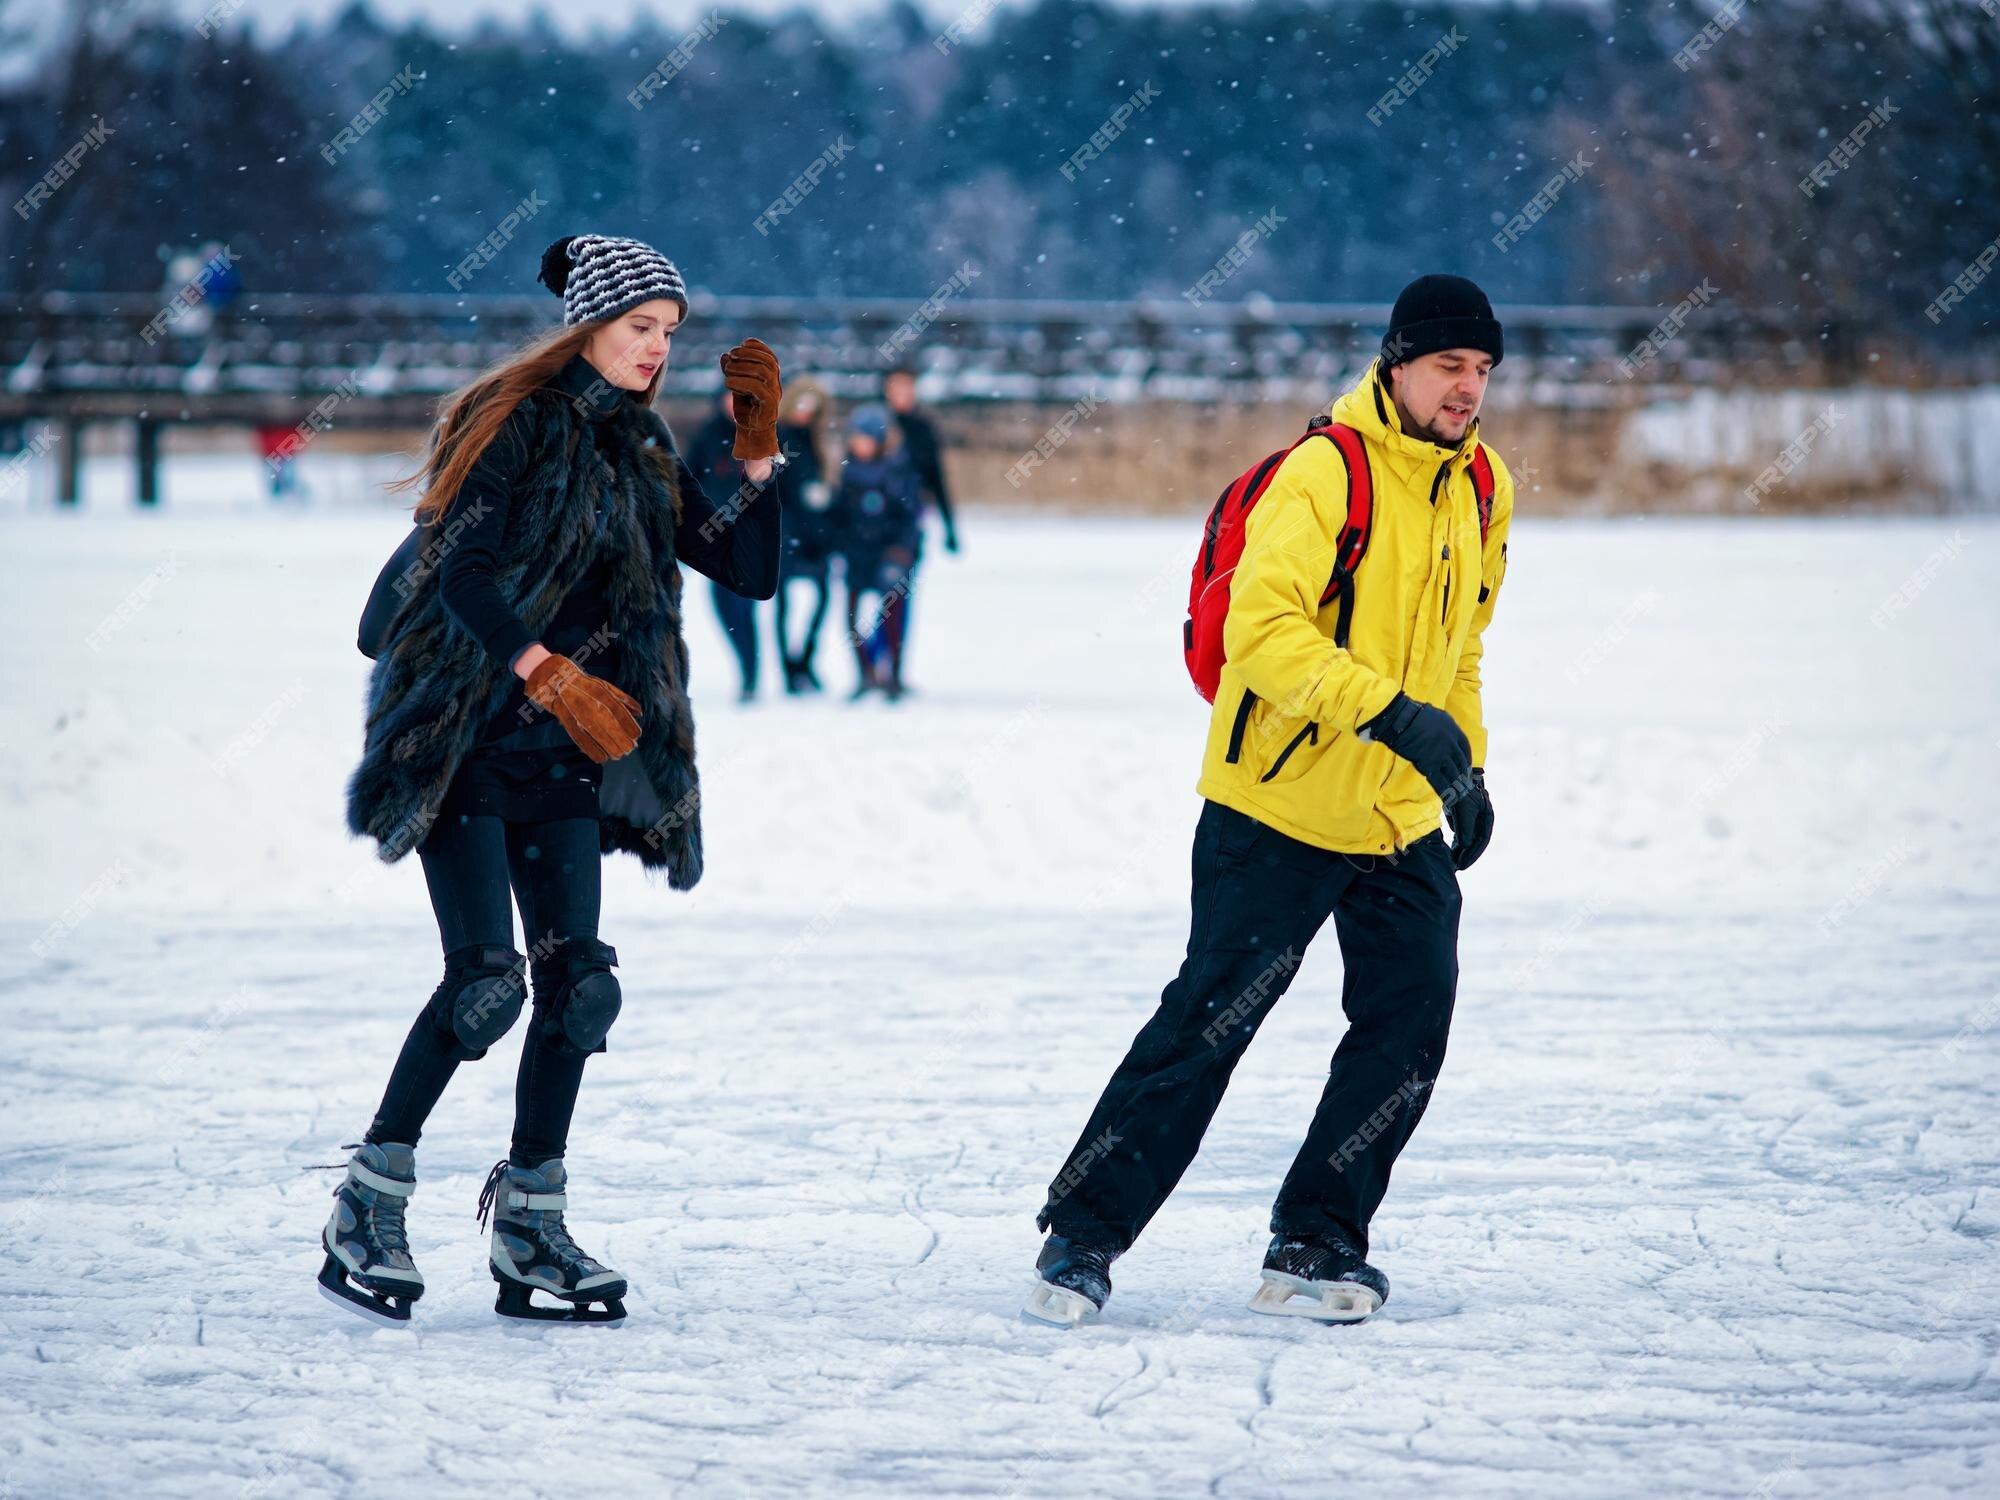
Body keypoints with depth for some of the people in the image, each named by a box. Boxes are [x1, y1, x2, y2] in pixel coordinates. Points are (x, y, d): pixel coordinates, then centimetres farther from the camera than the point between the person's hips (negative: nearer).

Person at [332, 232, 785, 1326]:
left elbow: (751, 572, 10)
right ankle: (369, 1204, -3)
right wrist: (553, 675, -27)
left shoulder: (645, 455, 13)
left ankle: (528, 1227, 6)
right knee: (485, 977, -15)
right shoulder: (516, 423, -7)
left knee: (575, 979, -2)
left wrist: (757, 448, -1)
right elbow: (461, 576, -16)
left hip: (566, 754, 6)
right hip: (466, 736, -6)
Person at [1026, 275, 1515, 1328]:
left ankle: (1314, 1248, 10)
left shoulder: (1481, 490, 8)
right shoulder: (1323, 475, -17)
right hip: (1276, 808, -6)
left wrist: (1466, 762, 18)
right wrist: (1391, 712, -32)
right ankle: (1082, 1237, 5)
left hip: (1403, 824, 6)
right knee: (1205, 1025, -6)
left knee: (1408, 1028, -3)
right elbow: (1258, 629, -26)